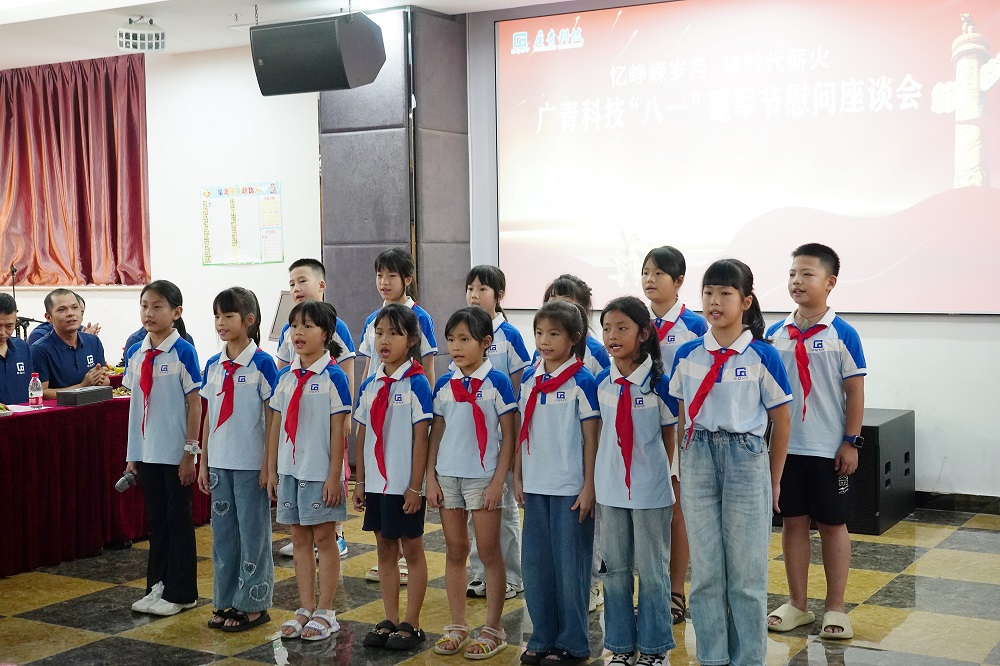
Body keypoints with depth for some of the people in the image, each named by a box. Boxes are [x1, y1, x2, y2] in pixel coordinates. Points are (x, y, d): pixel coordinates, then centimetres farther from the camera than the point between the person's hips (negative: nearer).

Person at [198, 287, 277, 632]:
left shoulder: (262, 364, -9)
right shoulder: (213, 366, 7)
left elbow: (272, 417, -8)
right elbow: (209, 418, 12)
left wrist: (269, 465, -11)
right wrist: (204, 462, 11)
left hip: (251, 464, -6)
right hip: (220, 462, 6)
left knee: (253, 532, 3)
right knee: (223, 532, 12)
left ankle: (253, 604, 13)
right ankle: (226, 601, 23)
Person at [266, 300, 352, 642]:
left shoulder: (333, 376, -9)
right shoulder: (285, 376, 7)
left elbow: (338, 430, -10)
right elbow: (276, 425, 11)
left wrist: (334, 476, -13)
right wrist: (272, 470, 8)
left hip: (320, 472, -5)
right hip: (290, 470, 5)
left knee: (324, 538, 3)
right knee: (300, 539, 11)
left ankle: (325, 612, 12)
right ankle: (305, 609, 19)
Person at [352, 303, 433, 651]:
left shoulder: (416, 384, -10)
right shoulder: (369, 385, 7)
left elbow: (421, 439, -11)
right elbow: (362, 436, 11)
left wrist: (415, 487, -13)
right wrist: (359, 482, 8)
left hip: (405, 486, -6)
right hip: (376, 484, 6)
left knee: (411, 550, 5)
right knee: (385, 550, 12)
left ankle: (411, 625, 13)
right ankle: (390, 620, 21)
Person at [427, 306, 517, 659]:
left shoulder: (497, 382, -7)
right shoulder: (444, 384, 5)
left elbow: (508, 436, -6)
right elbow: (436, 433, 10)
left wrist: (498, 482, -11)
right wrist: (430, 478, 4)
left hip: (483, 477, -4)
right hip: (448, 476, 4)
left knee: (489, 553, 2)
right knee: (455, 551, 10)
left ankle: (493, 629, 12)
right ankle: (457, 626, 20)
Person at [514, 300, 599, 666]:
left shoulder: (582, 382, -8)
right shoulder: (529, 379, 7)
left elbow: (591, 437, -7)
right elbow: (523, 432, 12)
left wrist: (589, 486, -10)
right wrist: (517, 477, 9)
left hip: (570, 487, -5)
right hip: (535, 485, 5)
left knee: (569, 564, 3)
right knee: (535, 563, 10)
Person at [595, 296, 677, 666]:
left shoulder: (659, 384, -11)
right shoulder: (601, 382, 1)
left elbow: (669, 435, -2)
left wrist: (662, 473, 0)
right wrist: (596, 477, 7)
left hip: (650, 489, -4)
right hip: (611, 487, 4)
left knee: (652, 569, 7)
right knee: (615, 567, 12)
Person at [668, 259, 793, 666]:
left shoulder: (763, 357, -5)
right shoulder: (687, 355, 3)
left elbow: (781, 422, 1)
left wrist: (774, 481, 4)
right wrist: (684, 469, 11)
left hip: (747, 460, -3)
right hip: (698, 460, 3)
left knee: (747, 572, 5)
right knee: (705, 570, 9)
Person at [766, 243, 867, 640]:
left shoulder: (842, 335, -8)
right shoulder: (775, 334, 3)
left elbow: (855, 392, -6)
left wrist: (851, 442, -9)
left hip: (829, 449, -3)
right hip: (786, 446, 4)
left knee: (832, 525, 7)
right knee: (793, 522, 10)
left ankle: (835, 608, 18)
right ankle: (796, 604, 22)